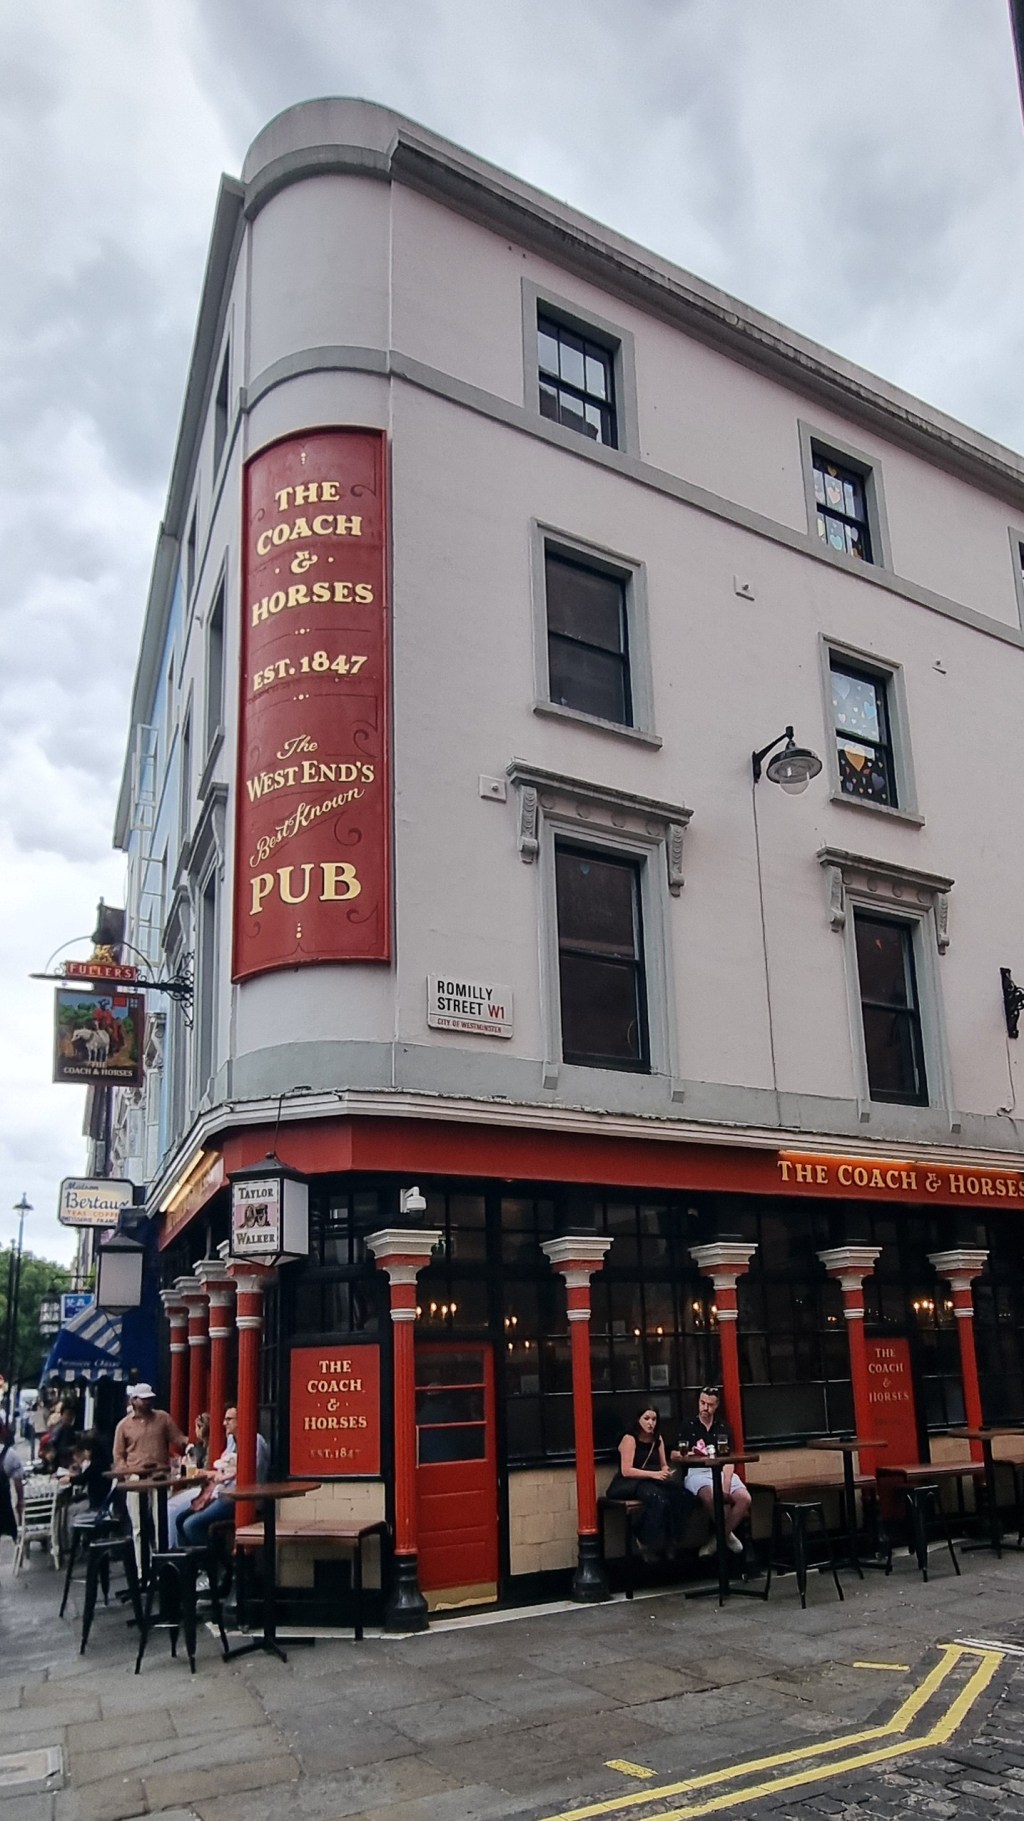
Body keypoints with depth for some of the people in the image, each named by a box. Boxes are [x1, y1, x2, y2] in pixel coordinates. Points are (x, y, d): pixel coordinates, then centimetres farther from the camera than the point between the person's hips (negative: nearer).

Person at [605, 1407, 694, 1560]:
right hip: (627, 1484, -6)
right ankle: (646, 1542, -20)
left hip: (650, 1482, 6)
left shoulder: (658, 1438, 12)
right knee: (658, 1498, -38)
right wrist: (654, 1474, -24)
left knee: (681, 1495, -24)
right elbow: (626, 1471, -16)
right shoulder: (630, 1439, -9)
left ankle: (671, 1542, -12)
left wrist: (666, 1471, -5)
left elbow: (663, 1465, 20)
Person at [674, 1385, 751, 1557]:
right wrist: (689, 1454, -15)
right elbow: (674, 1455, 7)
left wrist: (726, 1484, -13)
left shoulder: (723, 1427, 15)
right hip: (696, 1472, -3)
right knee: (710, 1496, -36)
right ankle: (728, 1534, -8)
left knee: (744, 1498, -24)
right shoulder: (688, 1426, 10)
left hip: (721, 1471, 3)